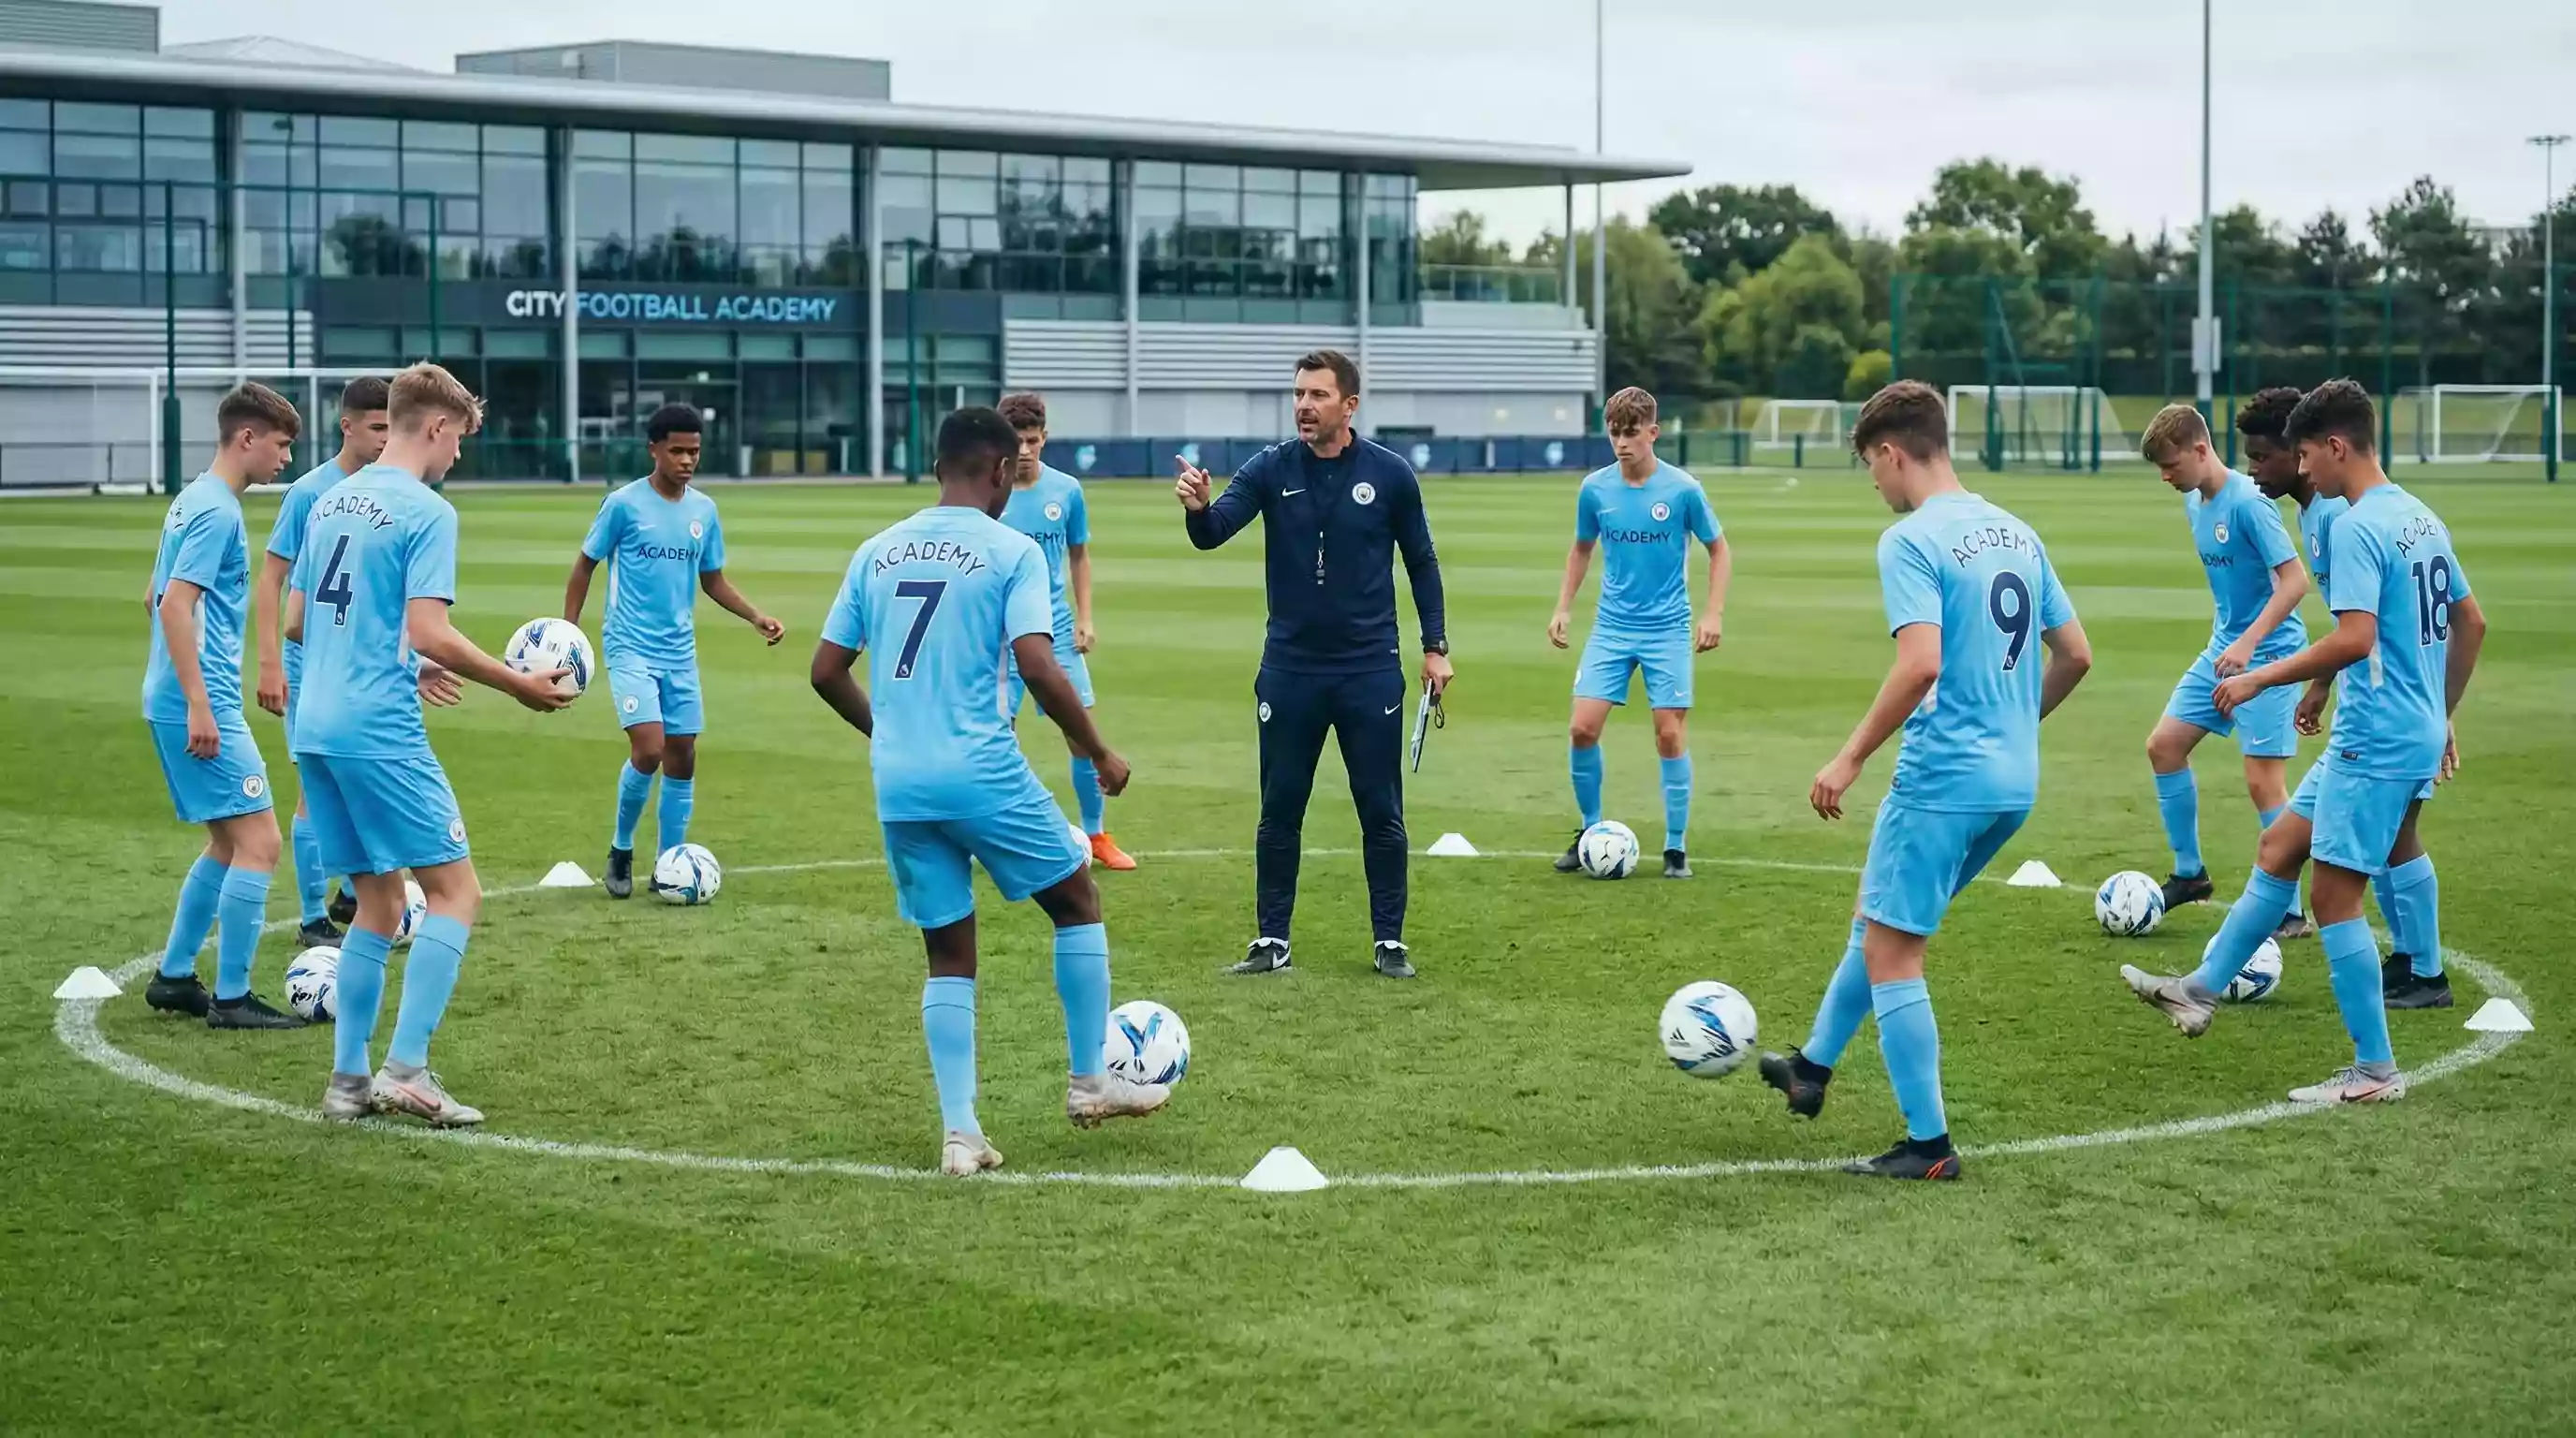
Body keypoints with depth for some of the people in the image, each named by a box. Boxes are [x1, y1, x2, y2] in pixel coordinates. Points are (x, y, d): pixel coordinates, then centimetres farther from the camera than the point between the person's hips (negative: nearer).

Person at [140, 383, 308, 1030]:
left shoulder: (193, 501, 16)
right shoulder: (217, 510, -14)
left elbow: (158, 599, 25)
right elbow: (176, 606, -22)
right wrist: (199, 706, -23)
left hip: (172, 702, 10)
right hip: (201, 706, -10)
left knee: (229, 842, 18)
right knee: (258, 840, -8)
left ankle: (174, 977, 22)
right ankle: (232, 997, -5)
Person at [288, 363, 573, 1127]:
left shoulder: (332, 501, 15)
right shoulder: (426, 512, -10)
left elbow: (297, 622, 20)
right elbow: (430, 634, -18)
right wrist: (519, 685, -7)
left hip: (315, 728, 8)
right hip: (381, 734, -8)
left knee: (380, 902, 15)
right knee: (456, 891, -1)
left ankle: (348, 1079, 12)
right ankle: (405, 1069, -9)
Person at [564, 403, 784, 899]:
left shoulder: (703, 510, 6)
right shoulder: (624, 503, -8)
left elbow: (713, 580, 16)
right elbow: (585, 566, 1)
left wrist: (757, 617, 1)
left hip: (679, 652, 5)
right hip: (630, 647, -5)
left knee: (682, 757, 5)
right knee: (648, 749, -17)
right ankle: (621, 851, 5)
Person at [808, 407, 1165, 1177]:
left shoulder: (877, 552, 11)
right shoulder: (1012, 552, -5)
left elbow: (826, 672, 12)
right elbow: (1039, 670, -16)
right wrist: (1100, 754, -3)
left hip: (897, 783, 5)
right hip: (982, 772, -5)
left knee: (949, 955, 13)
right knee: (1077, 900, 17)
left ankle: (959, 1130, 5)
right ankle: (1089, 1082, 21)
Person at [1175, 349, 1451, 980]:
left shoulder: (1389, 474, -3)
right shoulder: (1271, 468, -2)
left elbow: (1421, 562, 7)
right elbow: (1215, 532, -15)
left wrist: (1435, 646, 3)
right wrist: (1198, 508, -38)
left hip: (1370, 672, -1)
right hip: (1289, 671, 1)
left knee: (1382, 814, 4)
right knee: (1279, 811, 6)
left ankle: (1390, 942, 14)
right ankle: (1272, 940, 15)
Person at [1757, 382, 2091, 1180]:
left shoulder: (1911, 541, -14)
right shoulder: (2017, 533, 10)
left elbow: (1920, 665, -25)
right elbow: (2076, 655, 13)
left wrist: (1849, 760, -16)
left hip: (1943, 778, -8)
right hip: (2015, 780, 9)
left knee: (1891, 953, 2)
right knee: (1879, 916, 24)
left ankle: (1929, 1145, 4)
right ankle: (1812, 1069, 35)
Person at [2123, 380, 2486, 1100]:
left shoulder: (2357, 528, -18)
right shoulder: (2421, 518, 11)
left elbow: (2355, 638, -27)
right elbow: (2471, 623, 18)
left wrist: (2258, 680, -16)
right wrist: (2442, 717, 27)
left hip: (2376, 742, -10)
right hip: (2417, 731, 10)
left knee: (2335, 897, -2)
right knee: (2280, 847, 18)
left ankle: (2375, 1072, 3)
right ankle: (2202, 988, 26)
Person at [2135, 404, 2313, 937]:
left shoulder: (2248, 503, -20)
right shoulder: (2194, 502, 7)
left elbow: (2294, 579, -23)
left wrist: (2247, 643, -29)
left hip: (2268, 652, -9)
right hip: (2222, 650, 9)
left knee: (2262, 779, -10)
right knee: (2164, 745, 8)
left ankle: (2289, 913, -2)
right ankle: (2189, 873, 22)